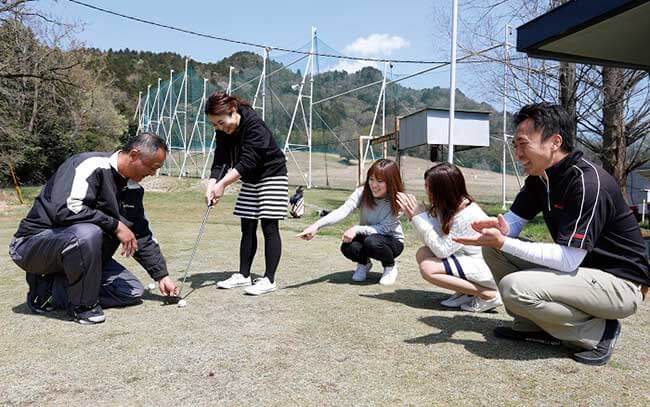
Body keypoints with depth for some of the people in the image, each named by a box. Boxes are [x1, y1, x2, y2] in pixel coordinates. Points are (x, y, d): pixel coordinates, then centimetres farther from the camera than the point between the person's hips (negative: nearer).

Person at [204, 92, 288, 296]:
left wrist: (223, 184, -35)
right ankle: (243, 275, 16)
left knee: (269, 227, -7)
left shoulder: (255, 126, -27)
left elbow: (247, 162, -32)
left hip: (272, 177, -7)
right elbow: (219, 162, -10)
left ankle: (269, 279, -3)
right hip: (250, 180, 7)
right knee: (247, 228, 8)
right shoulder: (223, 132, -5)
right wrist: (211, 185, -27)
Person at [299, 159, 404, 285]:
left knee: (372, 242, -36)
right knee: (348, 247, -30)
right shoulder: (362, 193, -17)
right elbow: (342, 211, -31)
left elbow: (384, 228, -25)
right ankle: (364, 263, 6)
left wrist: (357, 229, -36)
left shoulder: (396, 201, -22)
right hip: (367, 236, 2)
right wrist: (317, 225, -46)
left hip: (392, 240, -2)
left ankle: (390, 266, -3)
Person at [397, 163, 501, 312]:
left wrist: (418, 216, -23)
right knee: (422, 254, -5)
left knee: (428, 268, -22)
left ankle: (489, 295, -12)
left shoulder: (468, 216, -26)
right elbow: (431, 242, -2)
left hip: (487, 268, -9)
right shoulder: (447, 207, 0)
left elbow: (441, 250, -25)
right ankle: (465, 292, 1)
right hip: (467, 259, 9)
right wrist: (414, 217, -12)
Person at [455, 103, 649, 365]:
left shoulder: (588, 183, -25)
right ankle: (535, 327, 6)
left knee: (516, 287, -30)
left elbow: (568, 260, -29)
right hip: (580, 268, 9)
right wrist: (499, 228, -21)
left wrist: (502, 243, -30)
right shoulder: (540, 177, 1)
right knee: (493, 248, 0)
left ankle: (599, 331, -6)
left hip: (620, 282, -9)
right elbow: (514, 220, 4)